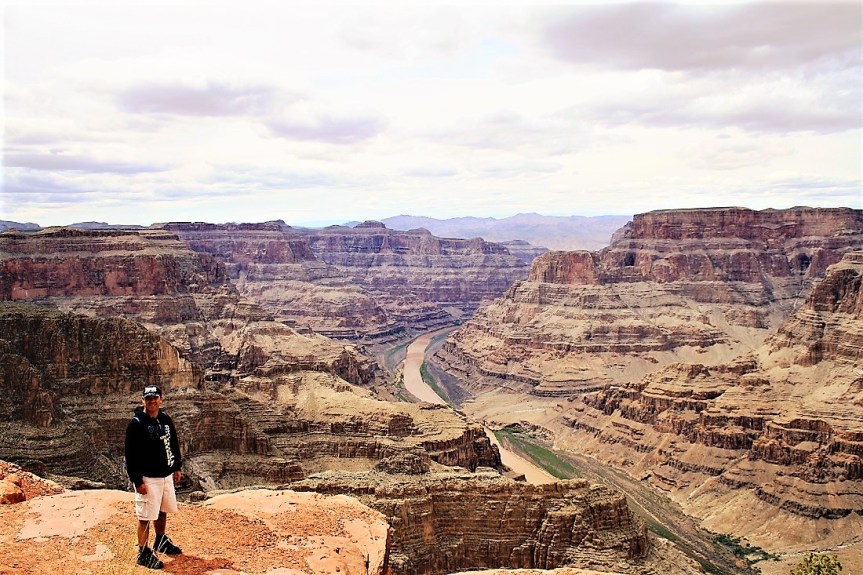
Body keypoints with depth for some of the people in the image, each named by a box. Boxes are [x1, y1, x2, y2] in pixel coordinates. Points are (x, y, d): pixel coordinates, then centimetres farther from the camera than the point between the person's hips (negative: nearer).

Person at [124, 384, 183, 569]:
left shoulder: (166, 419, 6)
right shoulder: (136, 424, -15)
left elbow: (174, 444, 16)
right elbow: (131, 455, -16)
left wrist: (177, 468, 16)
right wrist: (137, 481, -18)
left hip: (166, 475, 7)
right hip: (148, 478, -7)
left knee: (163, 511, 20)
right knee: (146, 516, -2)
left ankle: (161, 542, 38)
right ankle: (143, 553, 10)